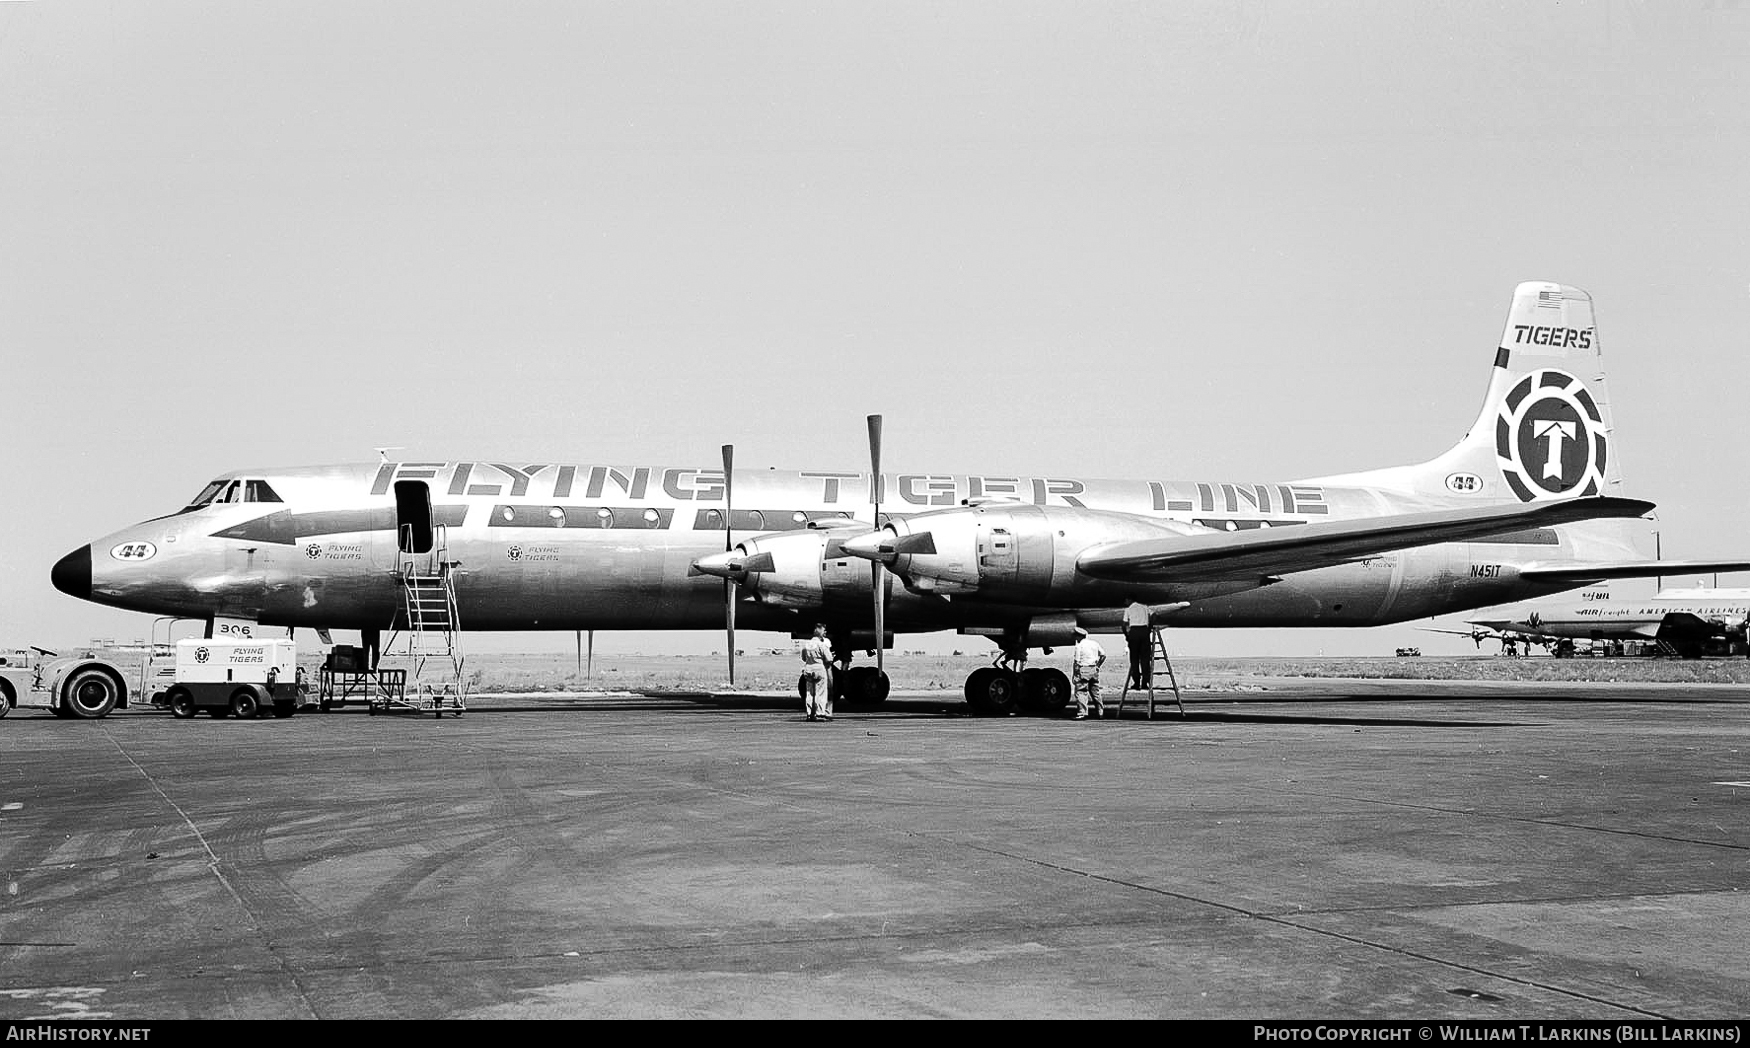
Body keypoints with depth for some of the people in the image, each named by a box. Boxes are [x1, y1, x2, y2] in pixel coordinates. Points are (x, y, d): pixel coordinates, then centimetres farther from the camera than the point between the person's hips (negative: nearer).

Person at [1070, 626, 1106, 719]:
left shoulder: (1079, 646, -8)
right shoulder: (1094, 643, 10)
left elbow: (1076, 662, -11)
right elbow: (1103, 655, 12)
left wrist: (1073, 675, -7)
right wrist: (1098, 666, 16)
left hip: (1083, 670, -7)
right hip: (1094, 670, 7)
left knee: (1081, 692, -6)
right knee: (1095, 691, 16)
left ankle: (1082, 713, -15)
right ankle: (1100, 712, 20)